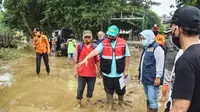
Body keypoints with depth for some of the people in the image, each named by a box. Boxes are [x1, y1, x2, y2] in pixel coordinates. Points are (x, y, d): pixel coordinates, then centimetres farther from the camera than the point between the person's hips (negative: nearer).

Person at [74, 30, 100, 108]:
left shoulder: (95, 46, 1)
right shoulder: (79, 46, -4)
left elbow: (97, 59, 7)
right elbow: (76, 59, -1)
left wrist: (98, 69, 7)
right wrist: (76, 70, -3)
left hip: (92, 72, 2)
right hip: (82, 72, -2)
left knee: (91, 88, 15)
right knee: (80, 89, 8)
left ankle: (88, 100, 37)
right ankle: (79, 102, 28)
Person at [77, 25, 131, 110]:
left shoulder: (123, 43, -6)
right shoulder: (104, 43, -6)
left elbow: (127, 56, -1)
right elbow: (95, 51, -20)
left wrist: (126, 70, -2)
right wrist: (86, 58, -35)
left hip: (119, 73, 0)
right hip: (107, 73, 0)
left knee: (121, 90, 16)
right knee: (109, 90, 17)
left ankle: (121, 101, 47)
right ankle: (110, 105, 39)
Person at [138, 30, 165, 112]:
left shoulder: (157, 48, -13)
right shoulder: (145, 47, 15)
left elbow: (160, 64, -17)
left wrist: (158, 77, -18)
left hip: (152, 79, -9)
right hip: (145, 78, 9)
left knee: (152, 100, -4)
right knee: (148, 98, 18)